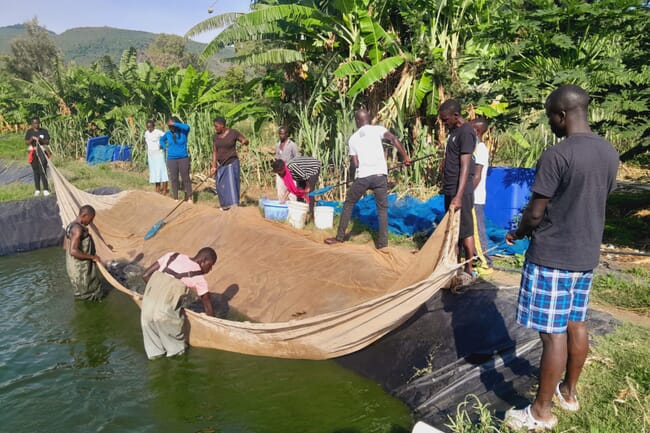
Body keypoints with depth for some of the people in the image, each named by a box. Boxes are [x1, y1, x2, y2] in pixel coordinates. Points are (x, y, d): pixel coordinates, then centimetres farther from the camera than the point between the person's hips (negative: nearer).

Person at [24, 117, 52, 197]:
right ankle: (37, 189, 14)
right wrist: (31, 139, -16)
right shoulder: (29, 132, 7)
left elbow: (47, 142, -1)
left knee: (43, 170, -9)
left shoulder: (44, 131, 2)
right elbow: (26, 143, 3)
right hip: (33, 152, 2)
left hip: (42, 152, -2)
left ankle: (45, 189, -6)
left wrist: (41, 140, -20)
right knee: (35, 171, 7)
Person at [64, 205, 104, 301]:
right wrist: (92, 257, -24)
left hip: (78, 267, 10)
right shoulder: (77, 229, -26)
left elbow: (65, 246, 18)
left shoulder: (71, 226, 5)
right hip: (80, 268, -10)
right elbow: (73, 251, -35)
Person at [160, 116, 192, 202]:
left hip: (183, 159, -3)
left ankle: (189, 197, 8)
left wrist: (174, 124, -31)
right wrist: (166, 147, 7)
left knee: (185, 178, 1)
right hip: (171, 159, 3)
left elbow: (187, 127, -30)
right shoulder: (168, 133, 4)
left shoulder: (183, 131, -6)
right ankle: (175, 198, 13)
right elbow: (161, 140, 23)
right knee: (174, 179, 6)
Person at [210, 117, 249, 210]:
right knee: (221, 186, 6)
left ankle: (235, 205, -16)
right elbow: (214, 152, 3)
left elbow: (246, 141, -6)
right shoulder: (215, 136, 2)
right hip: (220, 165, 5)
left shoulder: (233, 133, -11)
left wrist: (245, 141, -31)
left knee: (231, 184, -14)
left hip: (232, 163, -5)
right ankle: (225, 205, 19)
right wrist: (214, 166, -4)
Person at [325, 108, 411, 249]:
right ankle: (382, 243, 7)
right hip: (380, 174, 0)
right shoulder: (377, 129, 6)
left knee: (348, 204, 18)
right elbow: (393, 139, -12)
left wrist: (350, 164, 27)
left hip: (363, 176, 0)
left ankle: (340, 237, 24)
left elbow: (354, 164, 4)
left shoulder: (353, 138, 8)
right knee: (382, 208, 11)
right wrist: (405, 156, -6)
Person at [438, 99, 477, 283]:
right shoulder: (453, 130, 13)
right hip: (450, 190, 9)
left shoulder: (466, 132, -16)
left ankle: (469, 271, 9)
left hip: (460, 192, -9)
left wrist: (459, 196, -29)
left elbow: (465, 167, -23)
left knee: (465, 231, -1)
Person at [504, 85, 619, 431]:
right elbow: (593, 203, 13)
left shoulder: (556, 155, -20)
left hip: (552, 257, -8)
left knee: (553, 334, 0)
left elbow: (535, 214, -16)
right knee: (576, 325, 19)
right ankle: (568, 392, 36)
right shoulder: (609, 153, 5)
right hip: (586, 254, 8)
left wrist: (517, 234, 4)